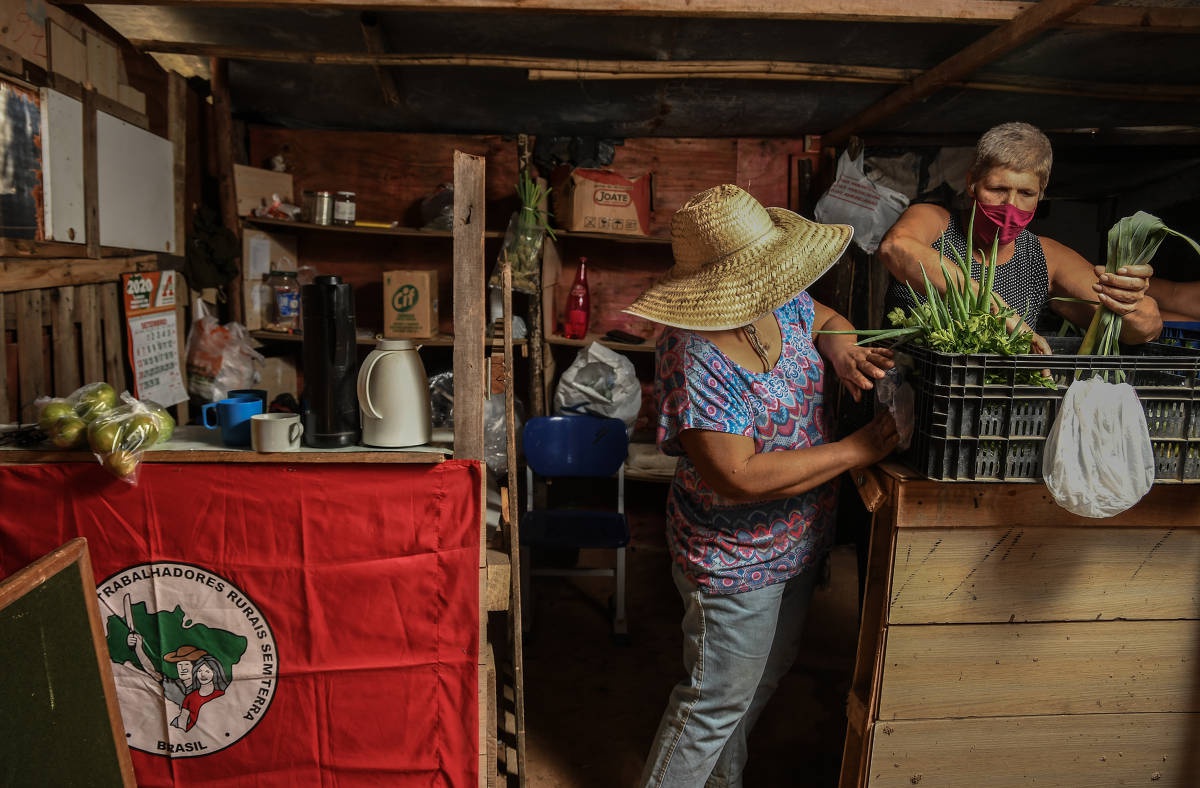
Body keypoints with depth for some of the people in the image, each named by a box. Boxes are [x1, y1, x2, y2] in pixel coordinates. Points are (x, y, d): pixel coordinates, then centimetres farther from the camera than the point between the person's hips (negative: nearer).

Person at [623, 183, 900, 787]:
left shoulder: (781, 301, -8)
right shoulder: (694, 358, -31)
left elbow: (827, 320, 14)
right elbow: (740, 475, -34)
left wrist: (839, 348, -12)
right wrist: (860, 449, -28)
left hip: (798, 540, 9)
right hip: (735, 563, -9)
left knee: (766, 673, 28)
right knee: (717, 699, 10)